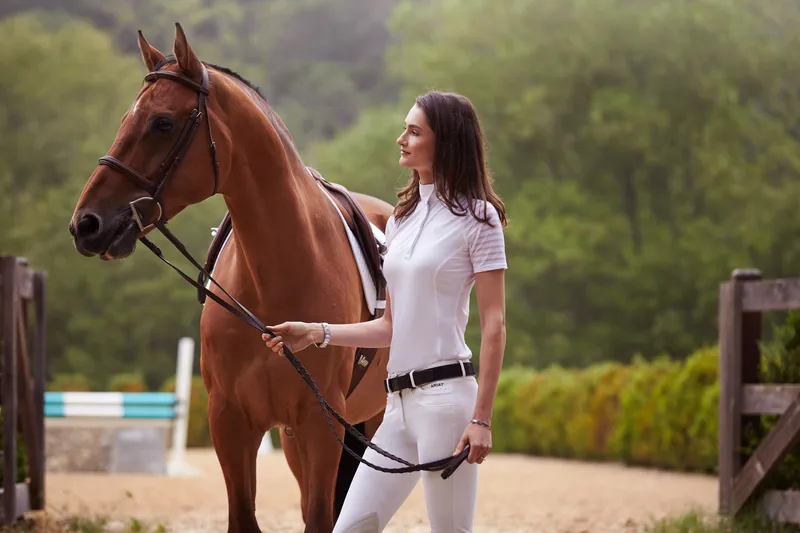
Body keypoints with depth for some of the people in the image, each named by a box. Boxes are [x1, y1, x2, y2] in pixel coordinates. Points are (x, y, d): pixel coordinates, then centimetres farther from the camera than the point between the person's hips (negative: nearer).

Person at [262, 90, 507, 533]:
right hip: (399, 401, 8)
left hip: (445, 393, -8)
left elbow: (494, 325, -9)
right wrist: (318, 334, 6)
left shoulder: (477, 217, -4)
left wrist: (481, 418, -15)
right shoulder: (401, 220, 17)